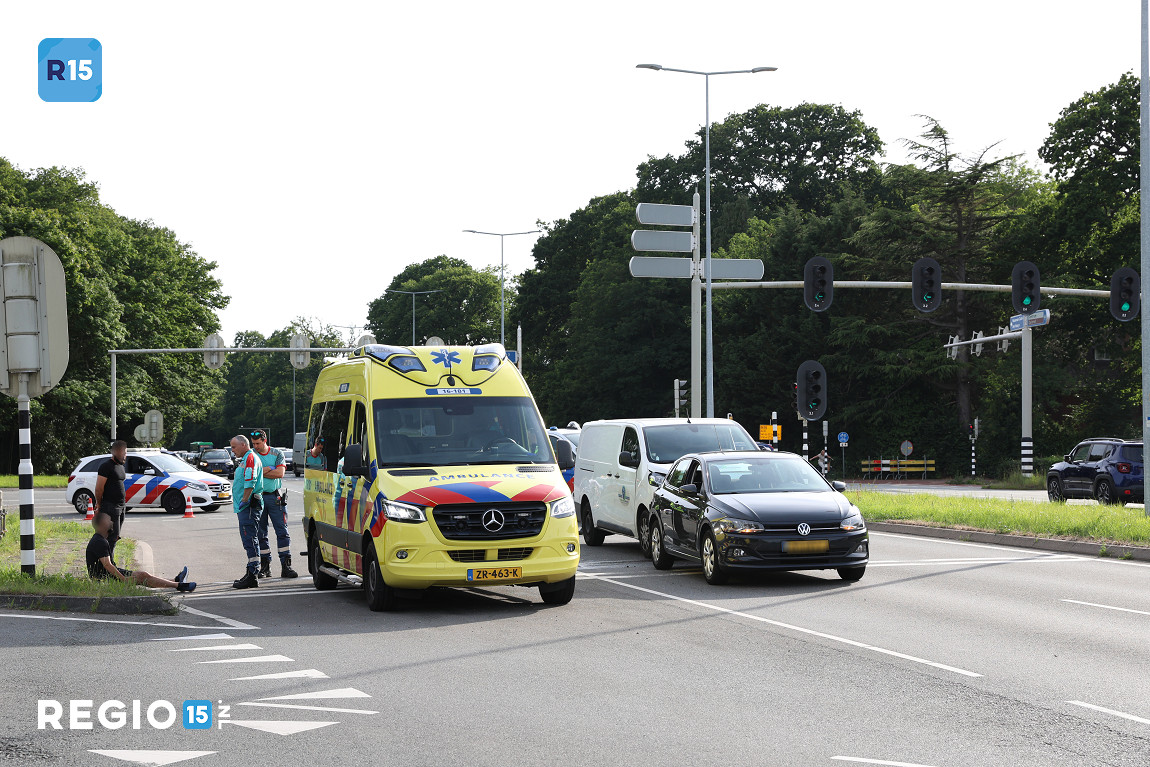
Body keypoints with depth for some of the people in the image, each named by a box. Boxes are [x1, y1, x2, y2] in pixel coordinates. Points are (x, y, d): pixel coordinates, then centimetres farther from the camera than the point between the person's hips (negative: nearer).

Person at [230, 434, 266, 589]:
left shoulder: (250, 458, -11)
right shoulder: (246, 459, 23)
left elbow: (250, 483, -21)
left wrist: (244, 501, -19)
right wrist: (239, 503, 22)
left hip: (249, 506, -11)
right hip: (245, 507, 11)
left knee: (250, 540, -12)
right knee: (249, 540, 12)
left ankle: (252, 575, -15)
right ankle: (251, 574, 15)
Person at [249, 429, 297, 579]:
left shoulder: (277, 454, 6)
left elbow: (280, 473, -8)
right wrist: (270, 469, -9)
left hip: (274, 497, -1)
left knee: (282, 531, -5)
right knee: (260, 533, 4)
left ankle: (286, 565, -4)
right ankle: (265, 565, 11)